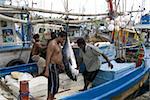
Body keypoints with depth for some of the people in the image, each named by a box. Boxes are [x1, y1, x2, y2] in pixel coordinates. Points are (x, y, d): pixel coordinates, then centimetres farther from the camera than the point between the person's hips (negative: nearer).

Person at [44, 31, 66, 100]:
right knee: (53, 85, -6)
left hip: (56, 66, 10)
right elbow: (48, 57, -23)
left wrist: (61, 63, 33)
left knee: (55, 84, 16)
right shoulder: (52, 44, -19)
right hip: (52, 67, -10)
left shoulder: (58, 44, 12)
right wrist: (47, 70, -26)